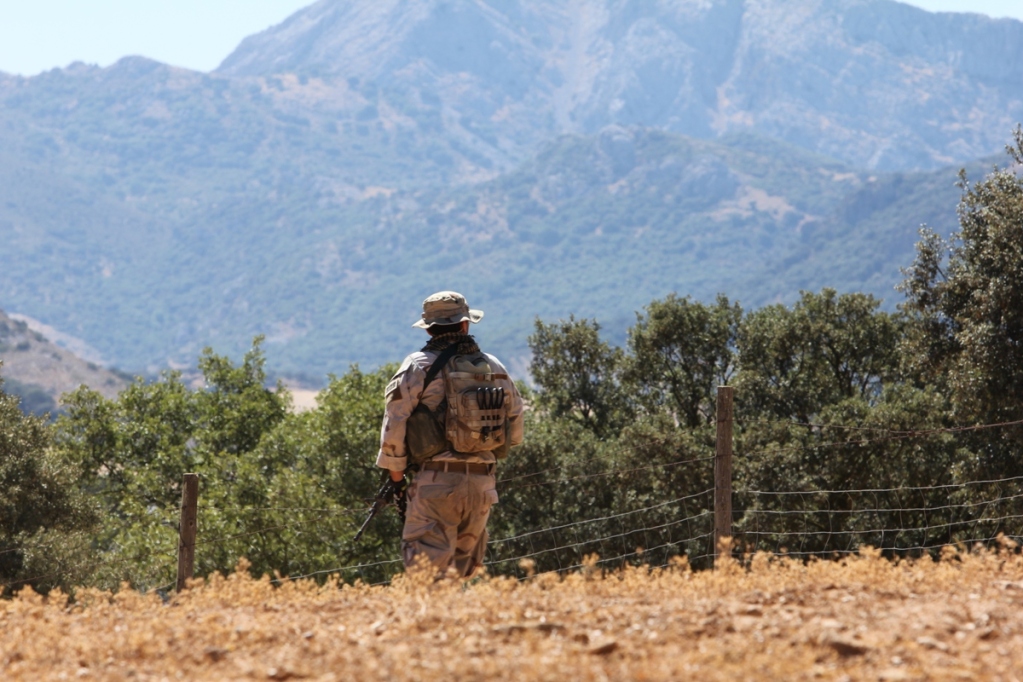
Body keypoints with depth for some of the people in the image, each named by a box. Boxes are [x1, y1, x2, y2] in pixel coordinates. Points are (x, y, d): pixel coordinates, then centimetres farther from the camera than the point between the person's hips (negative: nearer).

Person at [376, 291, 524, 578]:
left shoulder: (419, 366, -5)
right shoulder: (495, 368, 10)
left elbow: (396, 419, -7)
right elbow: (515, 428, 16)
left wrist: (395, 466, 7)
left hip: (437, 480, -5)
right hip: (482, 481, 5)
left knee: (428, 566, -9)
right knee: (463, 568, 17)